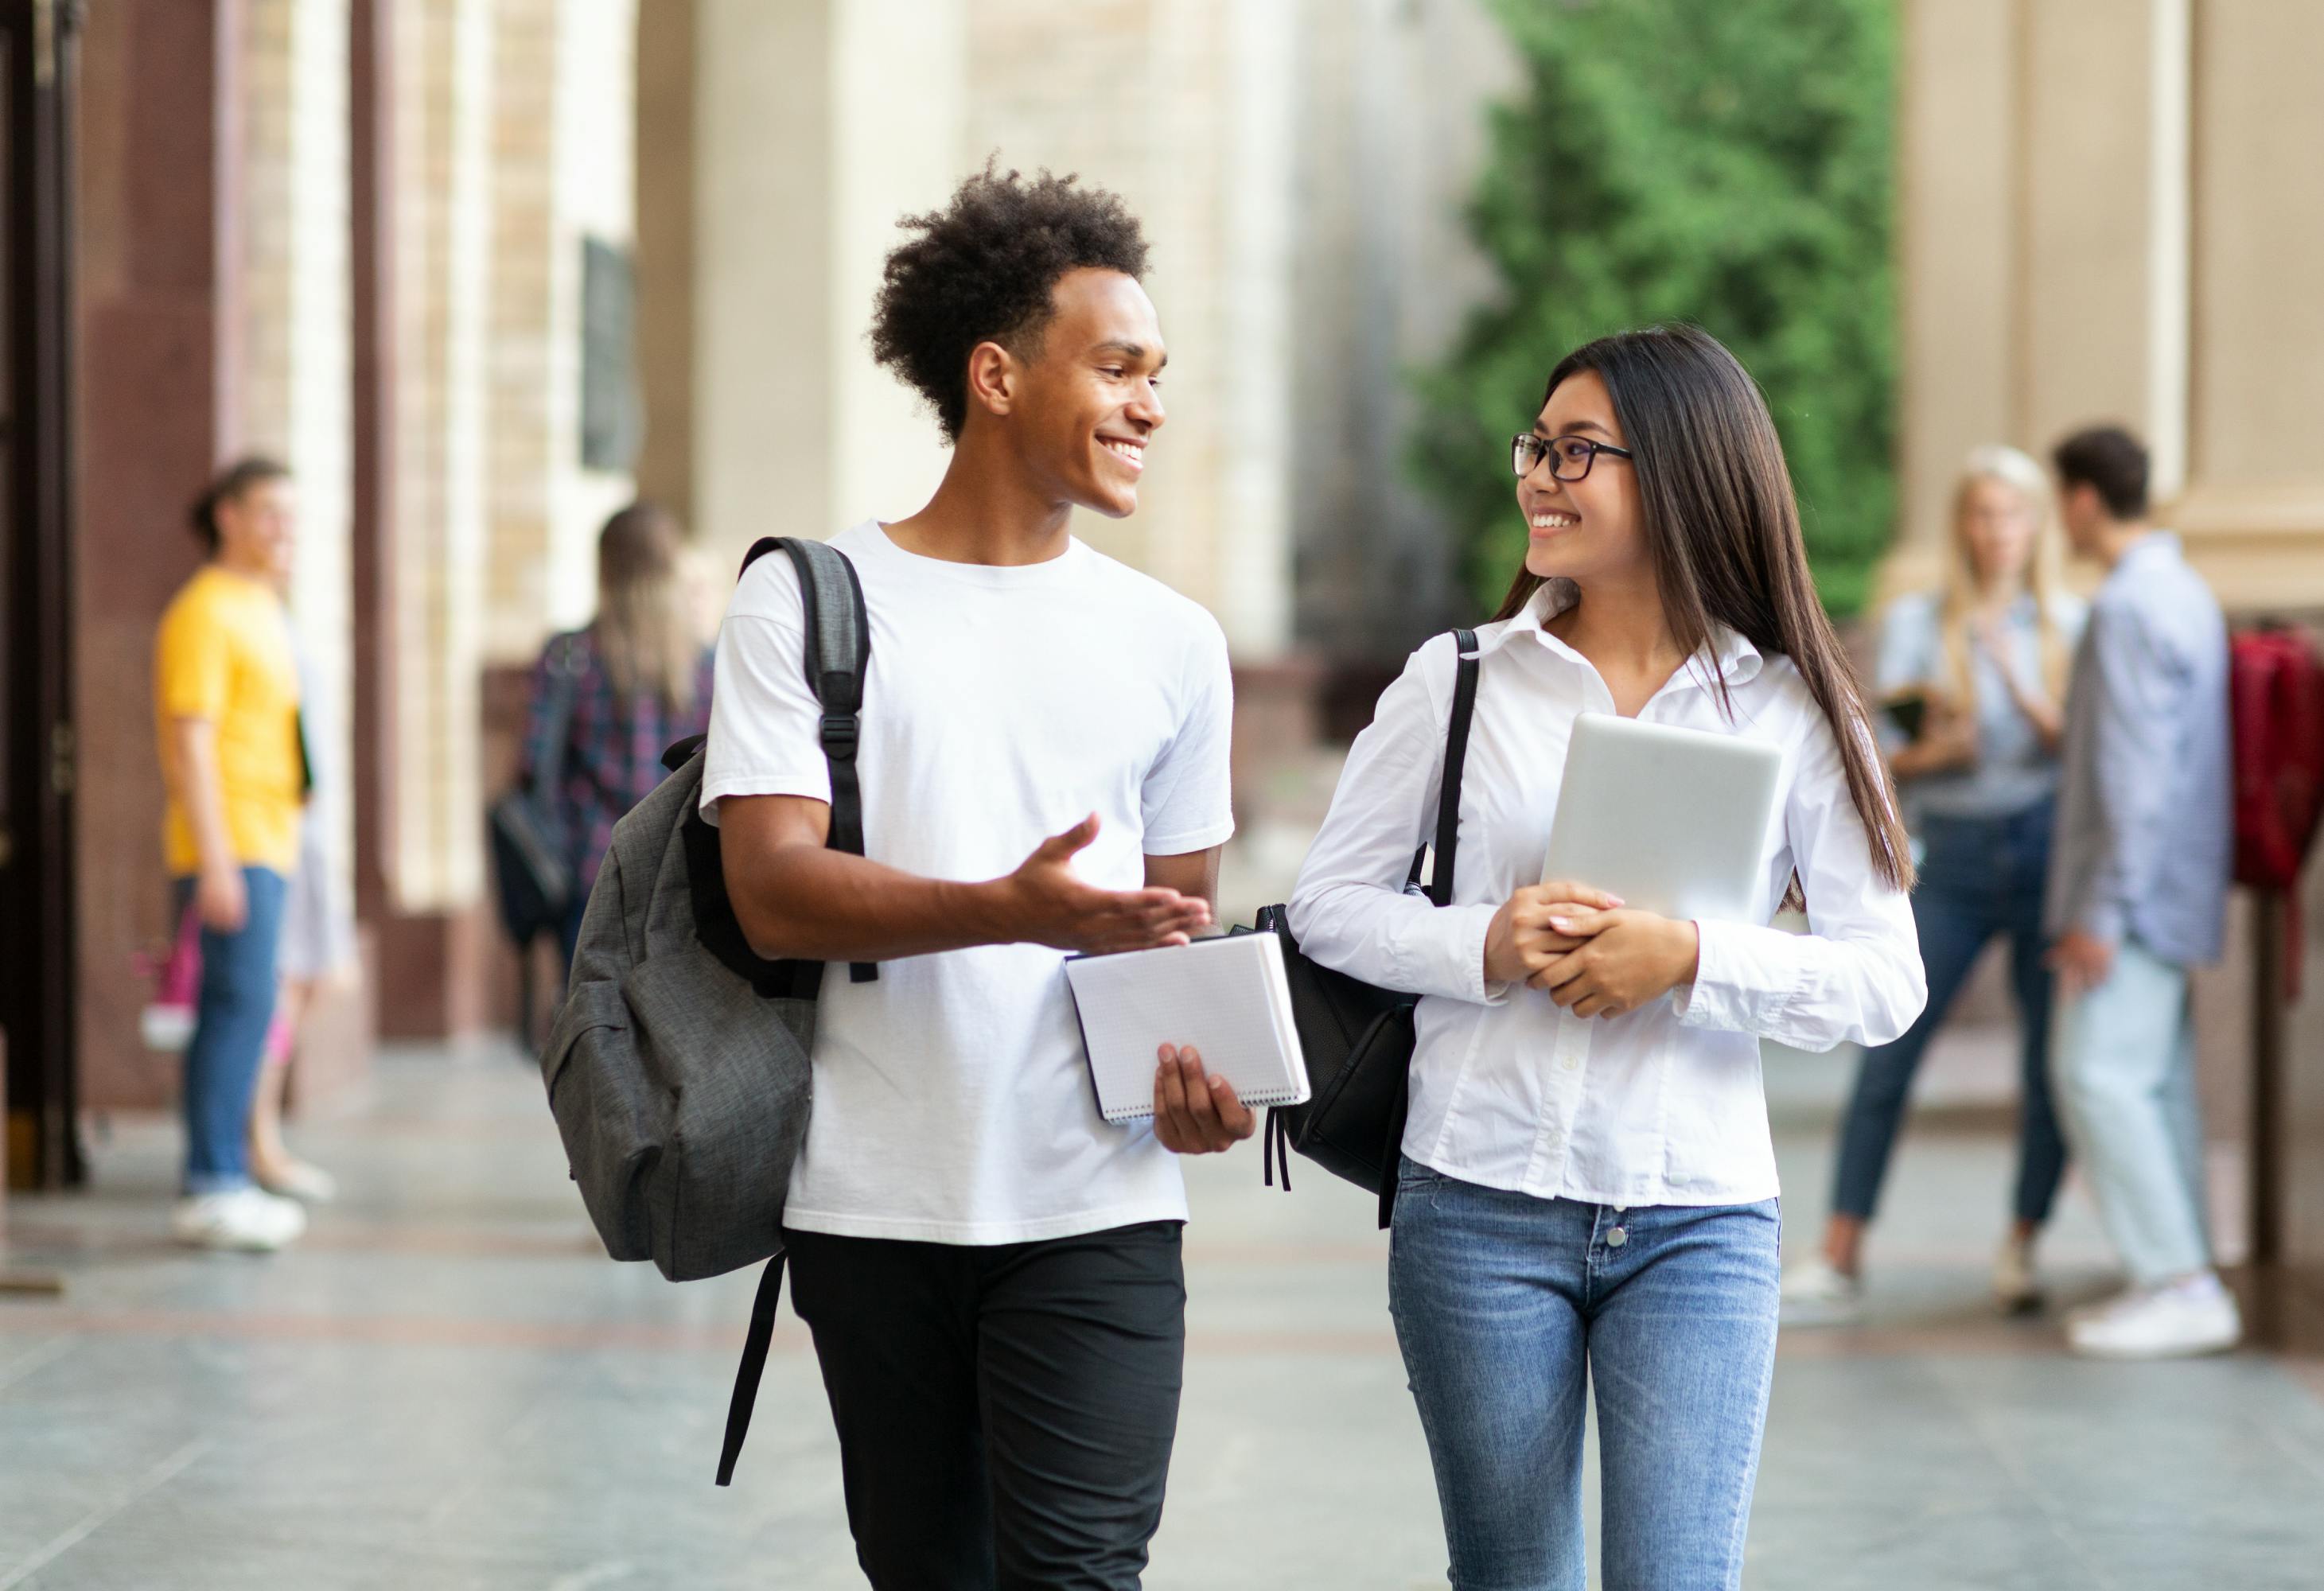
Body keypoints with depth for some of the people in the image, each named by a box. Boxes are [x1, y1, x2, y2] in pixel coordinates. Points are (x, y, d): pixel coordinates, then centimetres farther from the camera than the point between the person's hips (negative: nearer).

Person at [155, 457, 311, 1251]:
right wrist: (215, 863, -22)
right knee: (240, 1004, -13)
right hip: (231, 847, -9)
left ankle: (223, 1181, 11)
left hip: (265, 843, 9)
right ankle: (212, 1187, -15)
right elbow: (190, 745, -17)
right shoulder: (205, 612, -10)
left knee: (238, 1010, 9)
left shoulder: (260, 610, 19)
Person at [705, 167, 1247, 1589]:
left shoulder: (1172, 642, 12)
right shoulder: (808, 602, 1)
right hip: (872, 1205, -1)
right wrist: (1007, 911, -26)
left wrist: (1204, 1059, -6)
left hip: (1093, 1206, 1)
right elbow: (774, 894, -10)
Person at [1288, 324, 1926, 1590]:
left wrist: (1690, 960, -17)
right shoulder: (1459, 680, 3)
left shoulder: (1788, 710, 1)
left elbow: (1884, 983, -3)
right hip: (1482, 1207, 1)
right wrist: (1486, 947, -13)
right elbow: (1329, 905, 5)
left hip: (1699, 1222, -1)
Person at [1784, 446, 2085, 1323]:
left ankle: (2021, 1248, 14)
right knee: (1887, 1055, -6)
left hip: (2047, 850, 1)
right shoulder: (1918, 620, 5)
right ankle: (1840, 1258, -3)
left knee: (2050, 1061, 0)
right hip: (1953, 856, -1)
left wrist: (2021, 684, -15)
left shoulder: (2069, 623, 8)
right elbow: (1883, 751, 2)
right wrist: (1929, 751, -18)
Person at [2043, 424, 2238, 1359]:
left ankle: (2179, 1284, -13)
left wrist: (2102, 910, -21)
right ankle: (2182, 1279, 14)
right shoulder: (2186, 592, 15)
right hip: (2177, 892, 10)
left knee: (2099, 1072, -11)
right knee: (2158, 1078, 12)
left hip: (2136, 890, -10)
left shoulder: (2130, 607, -17)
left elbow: (2135, 772, -22)